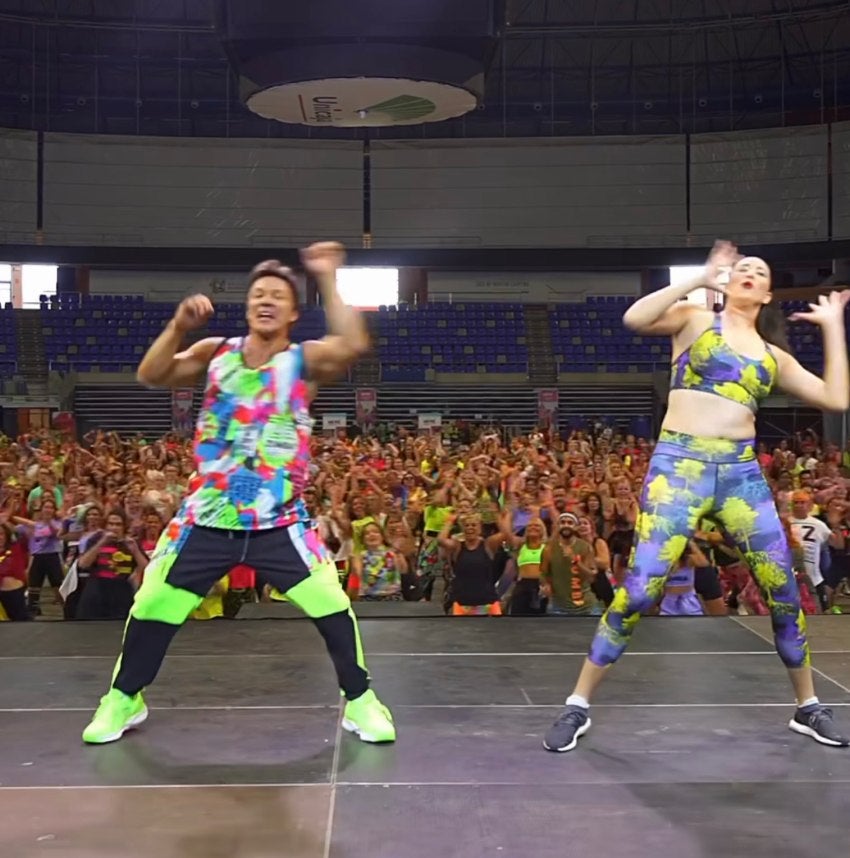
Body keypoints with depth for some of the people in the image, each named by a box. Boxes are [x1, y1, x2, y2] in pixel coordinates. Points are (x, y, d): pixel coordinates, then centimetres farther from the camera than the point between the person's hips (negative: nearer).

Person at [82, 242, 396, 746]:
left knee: (333, 608, -9)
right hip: (208, 519, 2)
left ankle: (360, 701, 12)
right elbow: (151, 376, -6)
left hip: (280, 524, -2)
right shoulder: (217, 354, 4)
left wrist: (328, 281, -26)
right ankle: (123, 700, 29)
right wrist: (179, 326, -19)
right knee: (151, 610, 7)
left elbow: (354, 346, -24)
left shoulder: (305, 360, -4)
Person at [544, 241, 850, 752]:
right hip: (680, 464, -4)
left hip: (742, 471, 4)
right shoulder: (695, 319, 8)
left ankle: (809, 708, 26)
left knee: (784, 590, 5)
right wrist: (698, 279, -7)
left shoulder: (774, 355, 18)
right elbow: (635, 318, -11)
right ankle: (579, 706, 1)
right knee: (640, 590, -12)